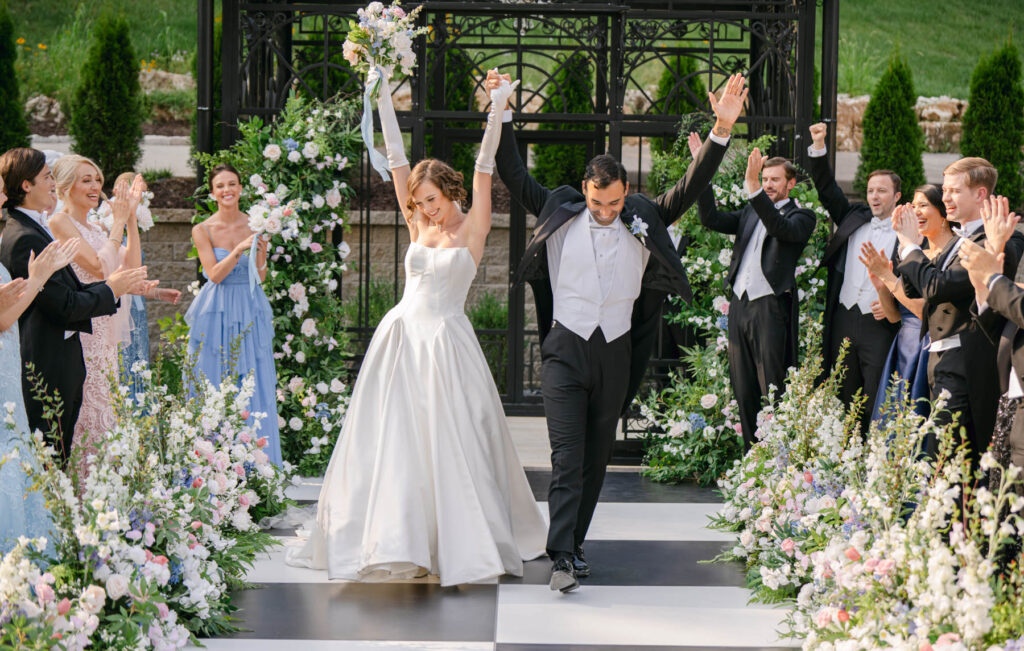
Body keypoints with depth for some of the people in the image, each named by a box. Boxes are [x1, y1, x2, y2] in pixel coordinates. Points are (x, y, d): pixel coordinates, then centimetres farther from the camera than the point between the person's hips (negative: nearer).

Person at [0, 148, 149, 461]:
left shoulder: (35, 231, 13)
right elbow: (66, 306, -19)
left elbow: (69, 292, 14)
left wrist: (121, 286, 8)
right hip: (46, 370, -10)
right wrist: (111, 289, -5)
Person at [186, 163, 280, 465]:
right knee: (213, 387, -2)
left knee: (254, 387, 0)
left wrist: (261, 250, -18)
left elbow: (261, 276, 1)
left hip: (250, 314, 2)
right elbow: (215, 274, -9)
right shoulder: (202, 230, -1)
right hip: (216, 315, -2)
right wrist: (240, 249, -21)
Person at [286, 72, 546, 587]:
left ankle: (467, 546, 9)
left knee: (451, 444, -2)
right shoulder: (417, 226, 10)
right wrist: (384, 102, 6)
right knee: (391, 441, 0)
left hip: (446, 343, -4)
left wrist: (495, 114, -18)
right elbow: (397, 161, 8)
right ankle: (393, 543, 4)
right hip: (400, 338, 4)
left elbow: (484, 169, -9)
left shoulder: (471, 229, 0)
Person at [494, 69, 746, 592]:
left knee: (597, 457, 10)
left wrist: (722, 131, -10)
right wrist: (503, 117, -3)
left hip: (617, 353, 3)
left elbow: (691, 189, 0)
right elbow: (513, 176, 3)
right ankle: (562, 558, -16)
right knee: (567, 457, -10)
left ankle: (574, 543, 24)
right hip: (565, 350, -2)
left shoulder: (644, 222, 3)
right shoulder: (559, 216, 1)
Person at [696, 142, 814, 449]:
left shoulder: (801, 216, 2)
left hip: (770, 308, -6)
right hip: (740, 305, 6)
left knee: (772, 391, -7)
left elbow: (782, 229, -19)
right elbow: (711, 219, 9)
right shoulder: (751, 212, 19)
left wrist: (753, 190, -29)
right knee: (744, 392, 8)